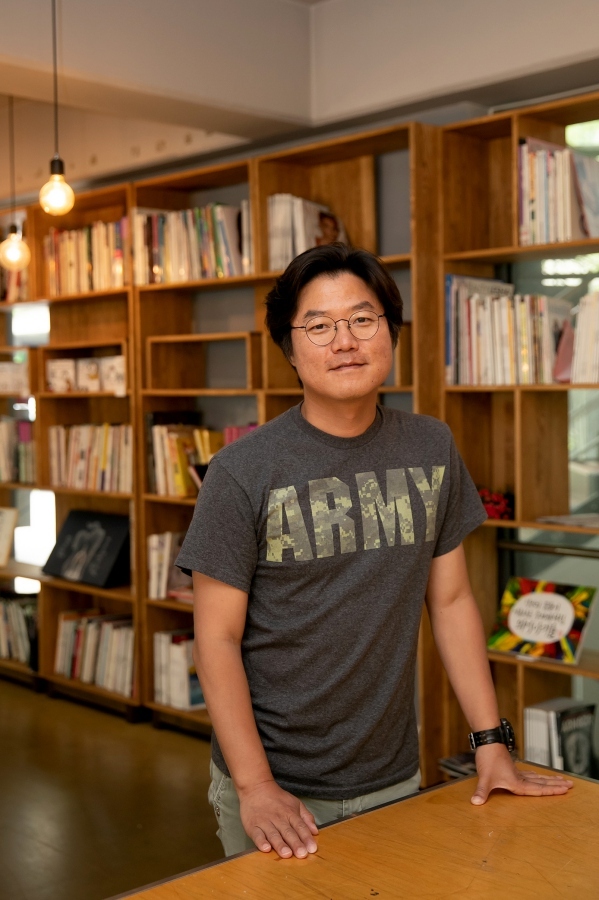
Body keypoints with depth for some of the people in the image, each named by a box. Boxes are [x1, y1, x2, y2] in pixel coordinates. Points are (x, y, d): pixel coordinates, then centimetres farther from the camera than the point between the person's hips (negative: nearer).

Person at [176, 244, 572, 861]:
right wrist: (255, 786, -16)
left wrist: (492, 741, 1)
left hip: (394, 778, 4)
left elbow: (450, 599, 4)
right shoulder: (242, 473, -13)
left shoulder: (432, 450, 0)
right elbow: (217, 637, -11)